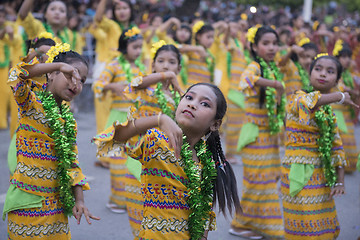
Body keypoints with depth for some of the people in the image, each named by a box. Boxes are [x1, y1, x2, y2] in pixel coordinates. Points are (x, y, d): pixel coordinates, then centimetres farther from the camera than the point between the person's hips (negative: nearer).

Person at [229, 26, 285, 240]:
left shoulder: (272, 68, 11)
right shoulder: (255, 67, -15)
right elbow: (246, 78, -40)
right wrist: (275, 84, -47)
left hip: (270, 134, 8)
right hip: (256, 135, -8)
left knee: (268, 180, 13)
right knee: (258, 181, 0)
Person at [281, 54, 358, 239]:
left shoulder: (328, 112, 13)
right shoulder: (298, 97, -7)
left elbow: (336, 147, 13)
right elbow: (307, 101, -33)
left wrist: (340, 180, 3)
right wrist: (340, 97, -18)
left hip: (322, 175, 7)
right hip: (300, 174, -7)